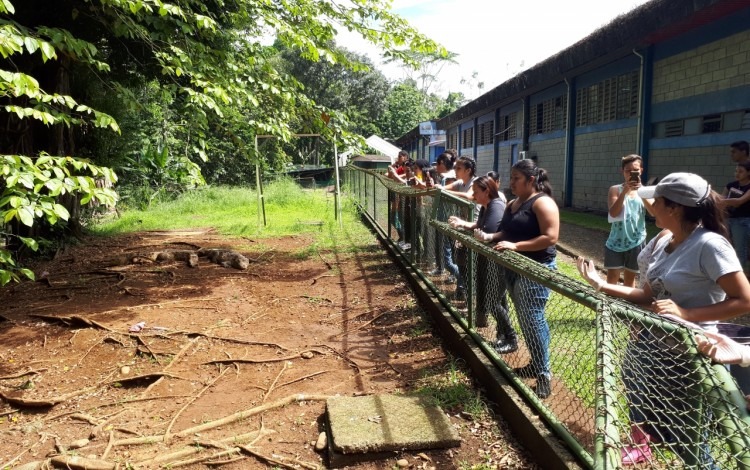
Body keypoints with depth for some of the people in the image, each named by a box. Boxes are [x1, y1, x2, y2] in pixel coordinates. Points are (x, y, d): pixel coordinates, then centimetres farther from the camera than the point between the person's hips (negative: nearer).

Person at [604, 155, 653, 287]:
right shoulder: (615, 189, -4)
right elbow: (613, 213, -18)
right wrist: (625, 191, -27)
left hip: (636, 242, 2)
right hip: (616, 242, -2)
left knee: (630, 278, 14)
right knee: (612, 278, 1)